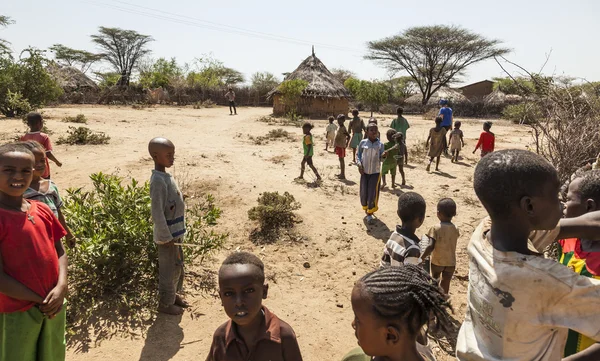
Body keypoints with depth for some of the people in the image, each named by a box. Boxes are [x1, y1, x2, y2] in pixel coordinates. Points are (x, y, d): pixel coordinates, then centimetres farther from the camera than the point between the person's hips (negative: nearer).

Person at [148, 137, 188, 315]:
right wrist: (166, 237, -19)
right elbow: (157, 214, -25)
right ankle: (165, 303, 25)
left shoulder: (166, 176, 6)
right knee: (169, 269, 7)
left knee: (178, 266, 22)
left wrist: (175, 234, 18)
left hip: (175, 232, 9)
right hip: (168, 234, -9)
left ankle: (173, 295, 40)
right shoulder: (158, 181, -24)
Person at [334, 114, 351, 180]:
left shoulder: (343, 128, -17)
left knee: (341, 159, -6)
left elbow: (348, 136, -24)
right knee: (341, 160, 15)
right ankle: (341, 173, 24)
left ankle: (343, 175, -2)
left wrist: (347, 144, -20)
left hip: (341, 146, -10)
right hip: (338, 146, 10)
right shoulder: (340, 127, 12)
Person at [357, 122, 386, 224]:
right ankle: (366, 209, 31)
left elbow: (381, 157, -2)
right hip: (364, 171, 1)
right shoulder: (363, 142, -3)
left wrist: (384, 155, -25)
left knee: (373, 193, -1)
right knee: (364, 192, 9)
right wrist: (359, 164, -10)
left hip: (375, 172, -1)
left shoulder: (380, 144, -4)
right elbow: (358, 155, 5)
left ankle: (370, 213, 12)